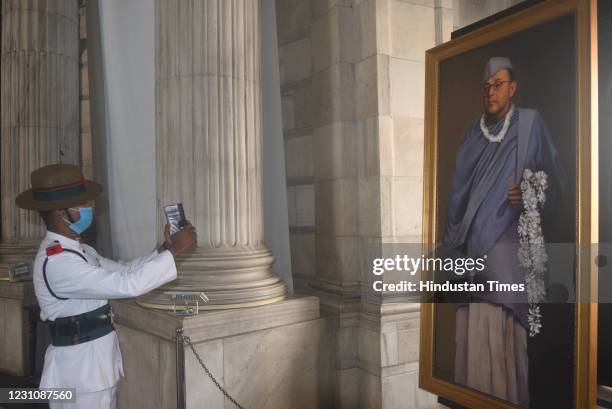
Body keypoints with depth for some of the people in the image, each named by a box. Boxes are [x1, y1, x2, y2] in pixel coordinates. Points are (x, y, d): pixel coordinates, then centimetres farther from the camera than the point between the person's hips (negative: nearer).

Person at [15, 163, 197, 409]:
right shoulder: (57, 262, -24)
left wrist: (163, 249, -3)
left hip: (99, 362, 9)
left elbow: (123, 271, 11)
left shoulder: (78, 250, 7)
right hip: (79, 369, -9)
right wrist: (174, 251, -23)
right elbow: (128, 285, -30)